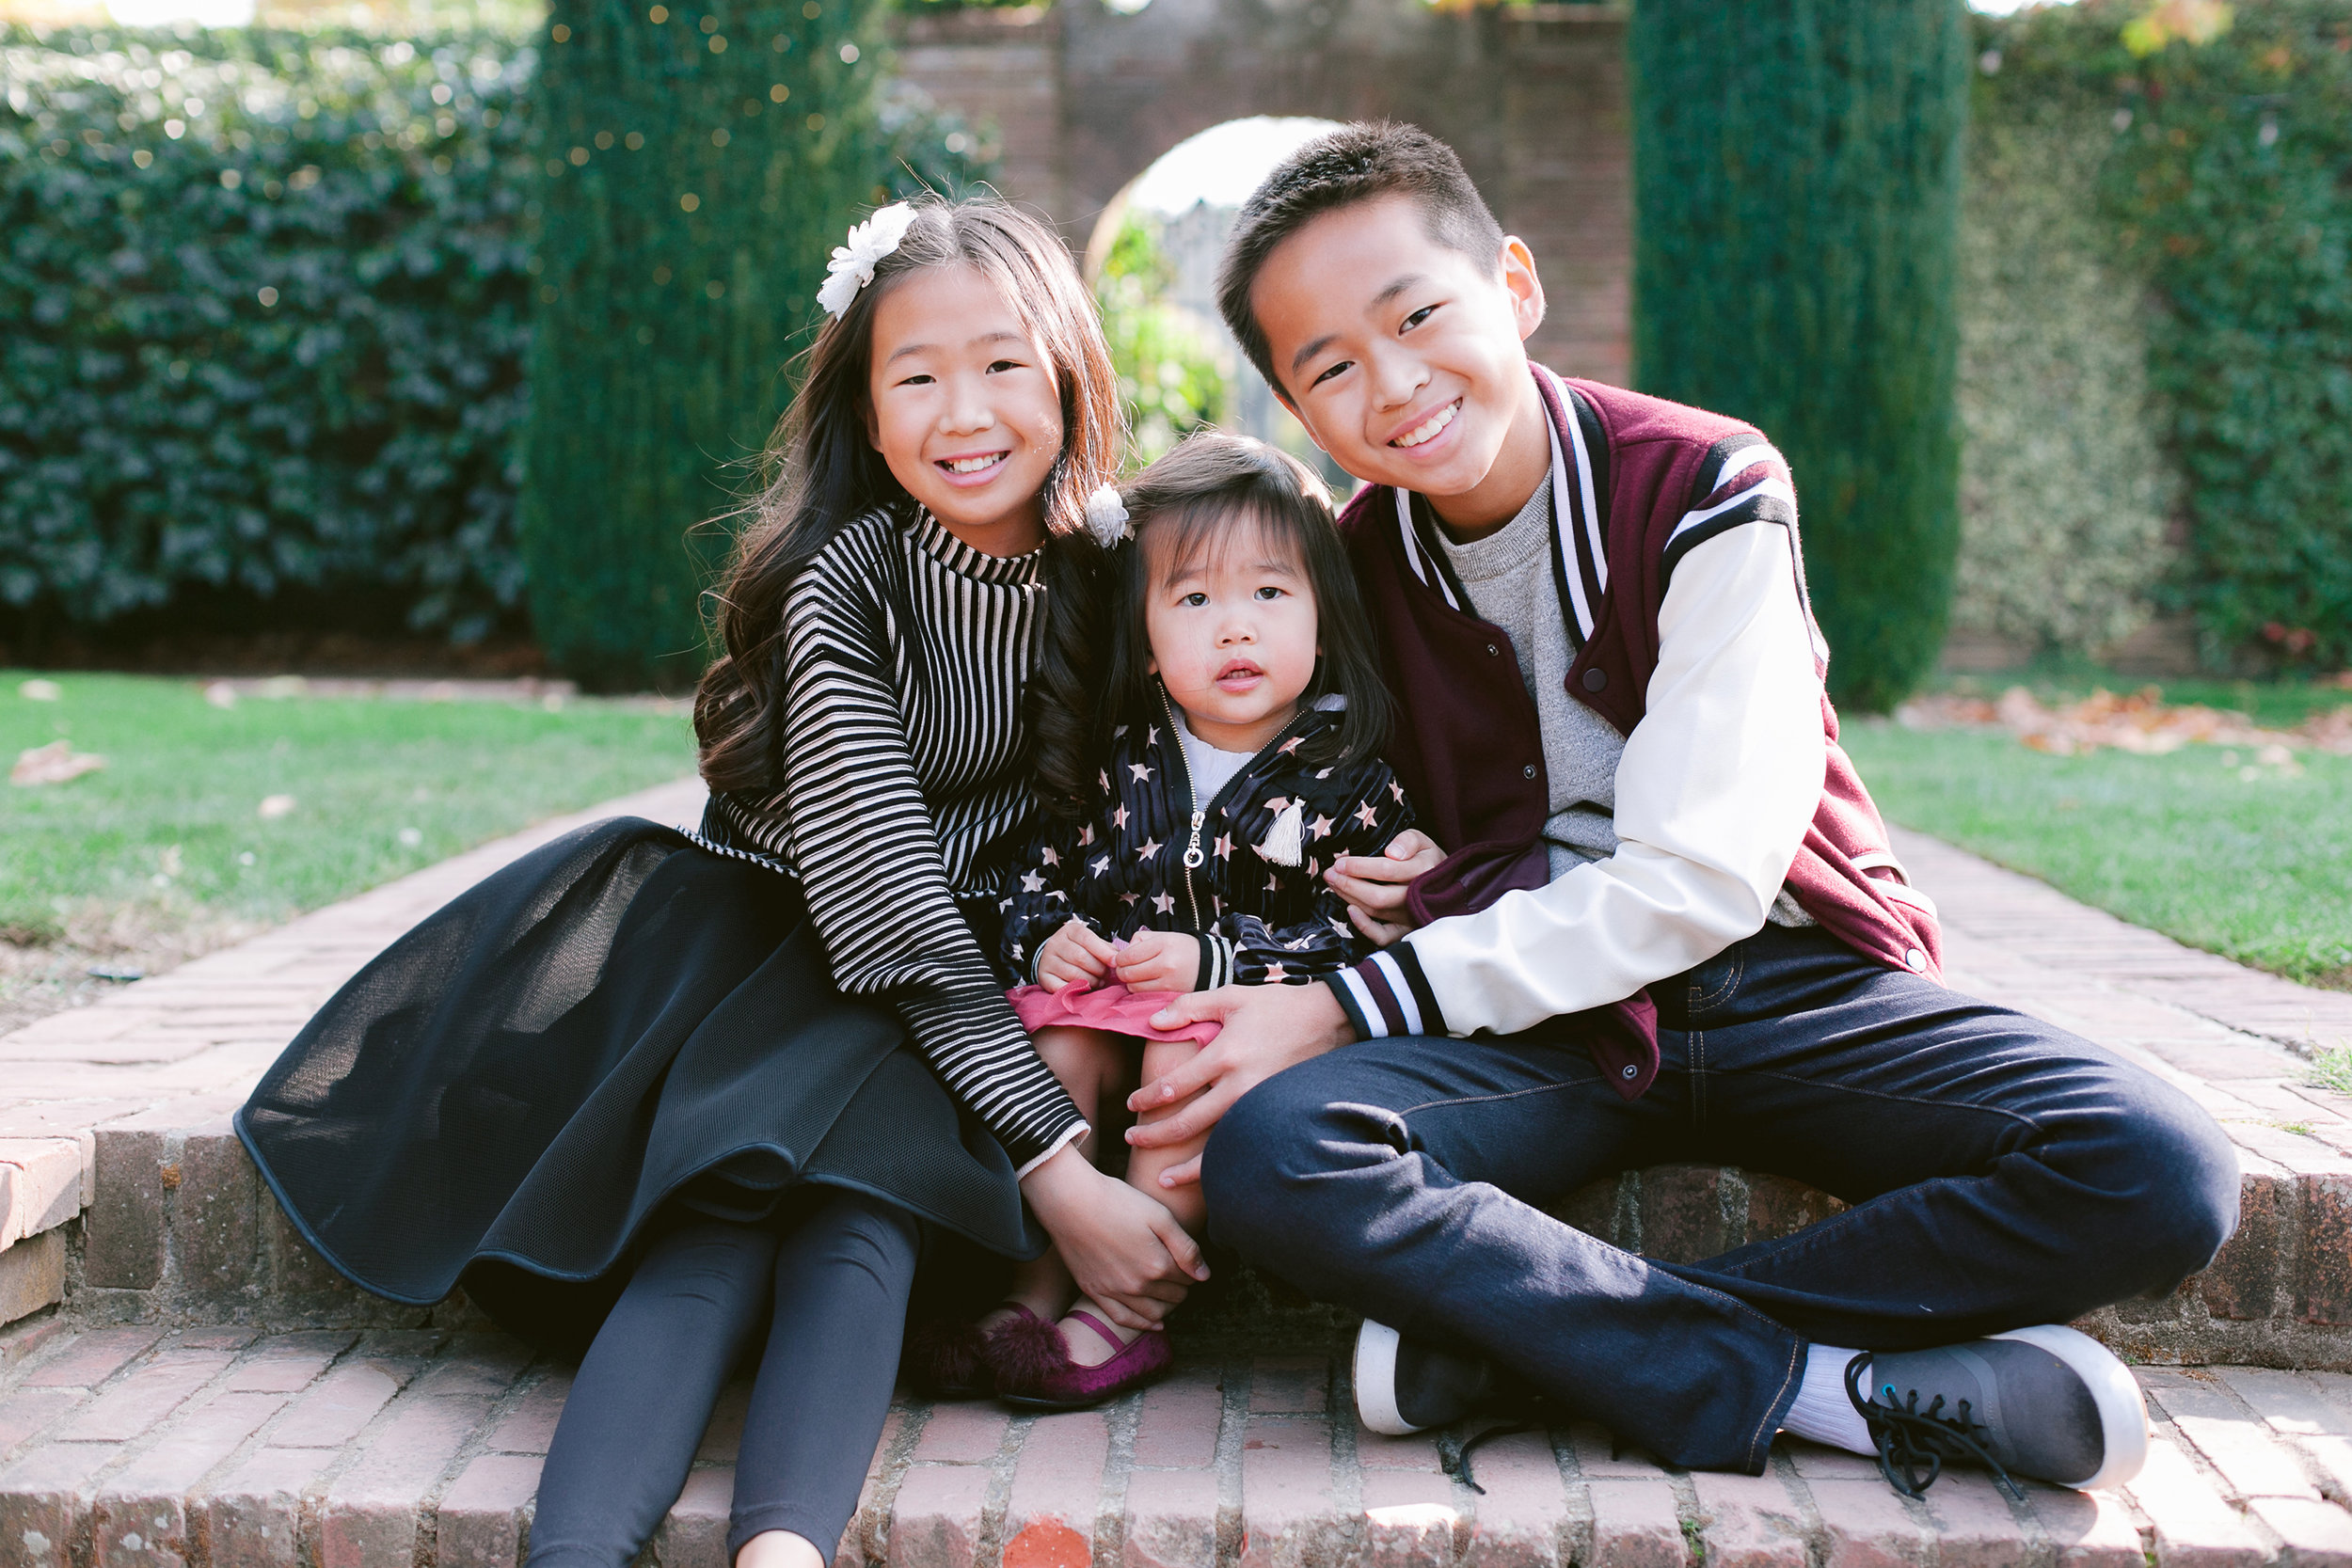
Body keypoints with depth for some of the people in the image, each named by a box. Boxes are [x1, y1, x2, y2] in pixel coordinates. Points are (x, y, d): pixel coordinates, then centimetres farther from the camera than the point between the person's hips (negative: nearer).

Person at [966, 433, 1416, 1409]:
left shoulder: (1346, 779, -6)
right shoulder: (1118, 762, 5)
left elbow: (1352, 936, -12)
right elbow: (1042, 868, 13)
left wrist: (1216, 962, -21)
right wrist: (1045, 937, -9)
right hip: (1107, 989, 4)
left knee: (1190, 1058, -31)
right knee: (1052, 1044, -23)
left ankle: (1125, 1310, -25)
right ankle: (1036, 1286, -16)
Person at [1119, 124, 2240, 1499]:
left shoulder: (1709, 491, -11)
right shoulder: (1352, 569, 1)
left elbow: (1698, 880, -18)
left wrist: (1356, 1007, -21)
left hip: (1785, 984, -1)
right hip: (1539, 1027, 1)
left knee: (2161, 1179, -27)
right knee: (1263, 1154, -30)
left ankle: (1505, 1326, -24)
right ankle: (1831, 1385, -25)